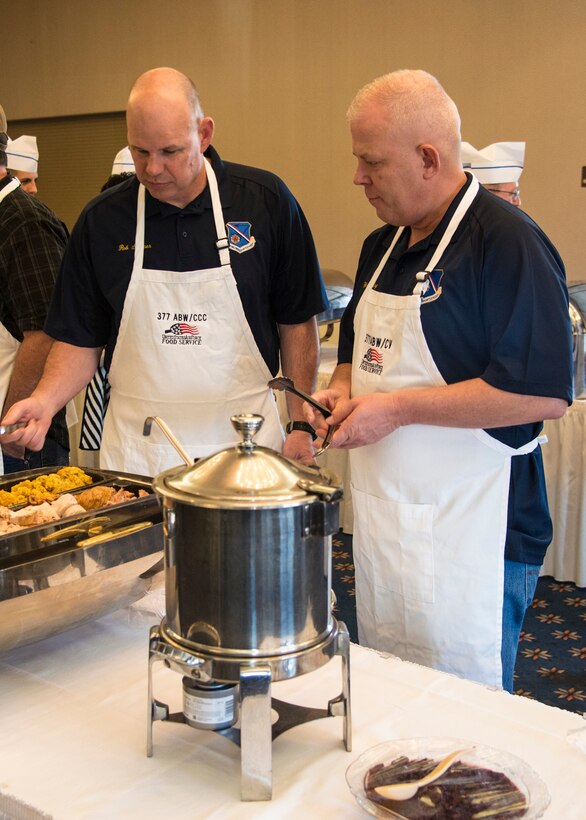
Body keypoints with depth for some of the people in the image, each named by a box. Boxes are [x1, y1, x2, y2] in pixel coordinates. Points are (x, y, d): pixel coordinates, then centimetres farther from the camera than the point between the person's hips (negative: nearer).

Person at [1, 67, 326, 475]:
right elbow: (81, 339, 5)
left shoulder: (267, 201, -4)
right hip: (135, 451, 1)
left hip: (245, 442, -1)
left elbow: (297, 321, 2)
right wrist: (45, 400, -12)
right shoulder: (101, 219, 0)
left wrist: (301, 425, -2)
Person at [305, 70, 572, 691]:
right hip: (381, 520, 8)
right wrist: (342, 392, 1)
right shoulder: (383, 246, 11)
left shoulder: (509, 244, -16)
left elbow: (544, 393, -23)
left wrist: (397, 408, -20)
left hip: (470, 538, -8)